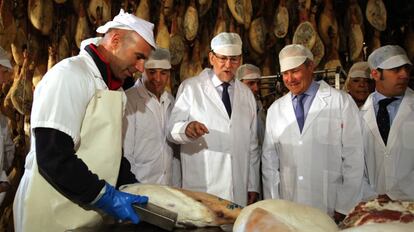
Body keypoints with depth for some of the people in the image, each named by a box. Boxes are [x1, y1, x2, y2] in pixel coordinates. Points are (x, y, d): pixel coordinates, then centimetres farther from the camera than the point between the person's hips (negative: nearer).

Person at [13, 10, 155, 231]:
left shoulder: (111, 85, 12)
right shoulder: (70, 75, -15)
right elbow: (53, 157, -23)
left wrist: (131, 185, 6)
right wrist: (106, 196, -21)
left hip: (91, 210, 8)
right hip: (54, 213, -8)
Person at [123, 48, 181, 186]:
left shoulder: (170, 100, 9)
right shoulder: (129, 100, -13)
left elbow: (174, 146, 12)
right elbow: (125, 150, -12)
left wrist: (177, 184, 9)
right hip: (138, 185, -5)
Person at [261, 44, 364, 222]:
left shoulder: (342, 102, -3)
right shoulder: (275, 109, 6)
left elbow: (353, 158, -4)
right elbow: (269, 160, 6)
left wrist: (344, 209, -6)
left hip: (330, 211, -2)